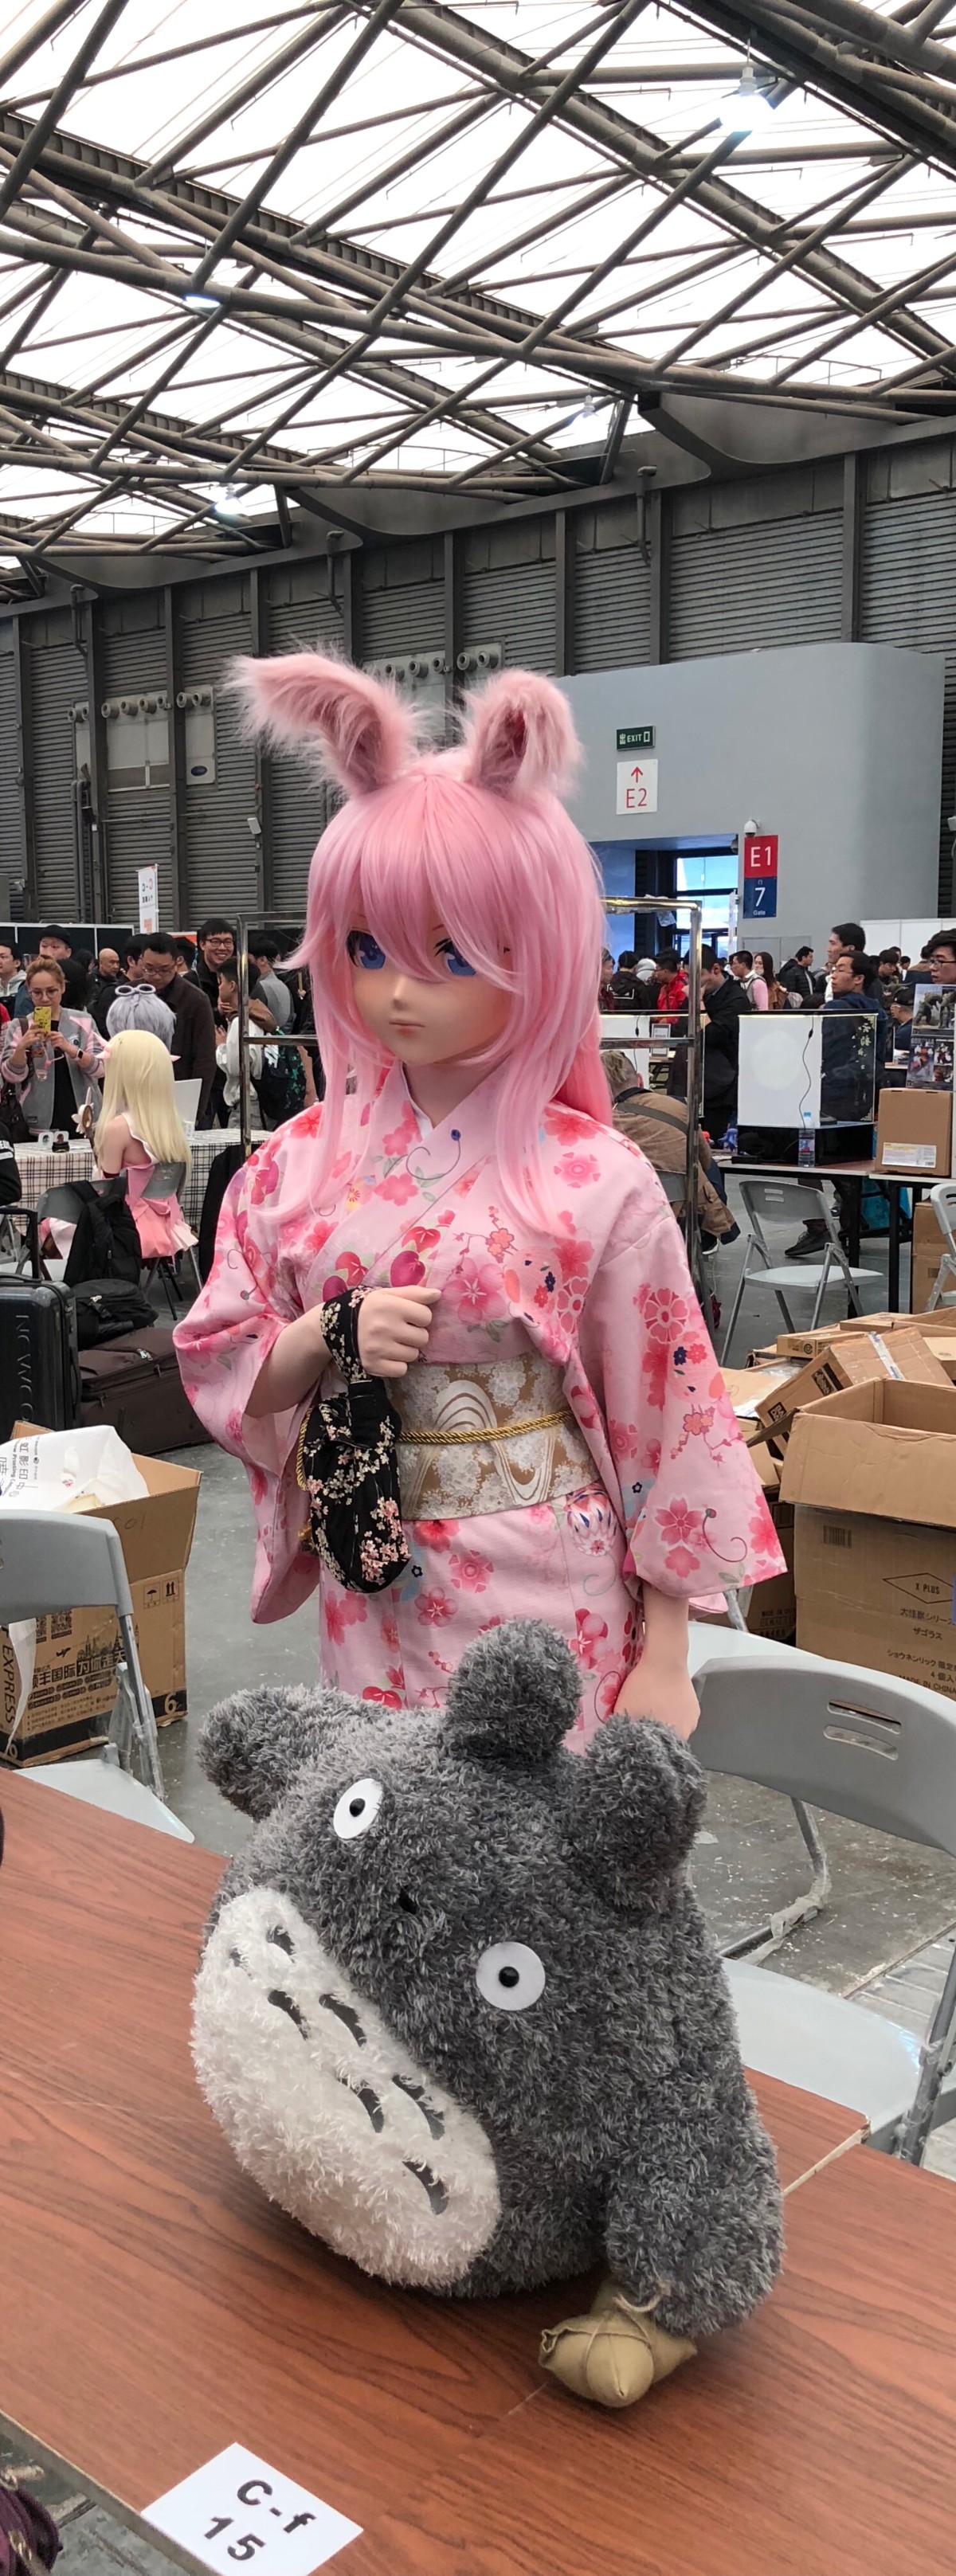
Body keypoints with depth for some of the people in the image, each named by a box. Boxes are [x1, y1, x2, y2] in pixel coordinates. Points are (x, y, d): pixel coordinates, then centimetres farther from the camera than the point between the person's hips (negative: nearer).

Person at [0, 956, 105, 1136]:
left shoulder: (83, 1021, 4)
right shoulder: (18, 1026, 3)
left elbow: (99, 1068, -4)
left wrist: (70, 1049, -20)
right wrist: (21, 1047, -21)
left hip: (84, 1120, 1)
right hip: (39, 1124, -1)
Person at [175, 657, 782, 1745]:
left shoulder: (596, 1184, -11)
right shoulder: (298, 1166, -1)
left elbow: (662, 1419, -7)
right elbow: (219, 1371, 5)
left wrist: (665, 1655, -5)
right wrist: (328, 1339, -16)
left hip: (551, 1613, -3)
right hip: (372, 1612, 4)